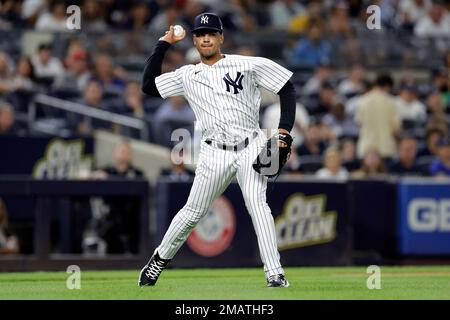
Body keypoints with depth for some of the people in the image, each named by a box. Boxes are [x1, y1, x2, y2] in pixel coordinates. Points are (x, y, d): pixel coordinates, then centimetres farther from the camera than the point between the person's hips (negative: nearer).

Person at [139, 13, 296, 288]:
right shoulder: (188, 76, 11)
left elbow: (287, 88, 5)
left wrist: (284, 129, -6)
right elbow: (149, 85, 6)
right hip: (215, 153, 2)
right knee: (193, 213, 7)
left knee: (257, 204, -19)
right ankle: (160, 259, 27)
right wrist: (164, 44, 9)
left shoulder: (247, 65, 3)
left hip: (251, 146, -2)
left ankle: (275, 274, -20)